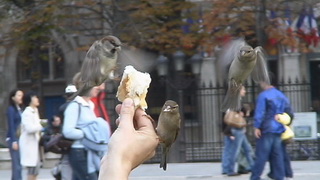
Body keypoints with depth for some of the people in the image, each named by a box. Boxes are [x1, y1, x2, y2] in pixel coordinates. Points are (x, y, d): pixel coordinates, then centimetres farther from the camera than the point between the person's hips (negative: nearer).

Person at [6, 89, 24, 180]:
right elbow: (11, 126, -11)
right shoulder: (11, 109, -6)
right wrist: (14, 141, -16)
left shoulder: (20, 109, 15)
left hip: (21, 138, 7)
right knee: (17, 165, -10)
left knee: (18, 165, 7)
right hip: (13, 138, -7)